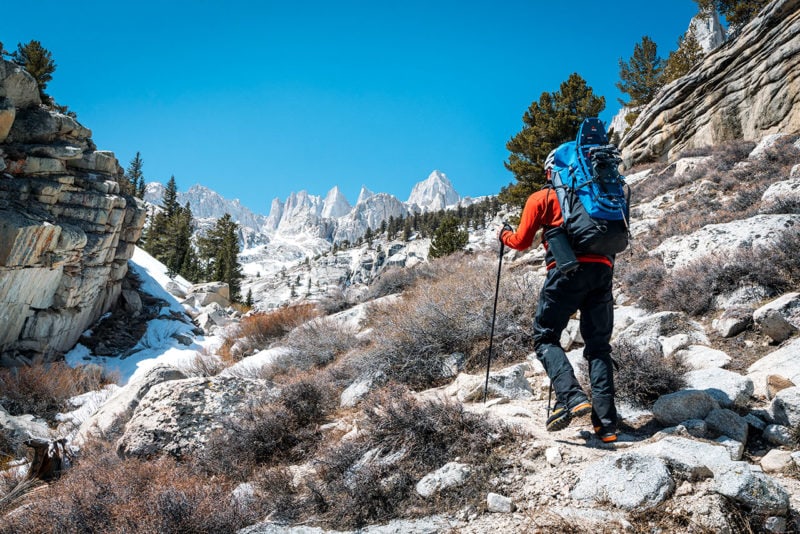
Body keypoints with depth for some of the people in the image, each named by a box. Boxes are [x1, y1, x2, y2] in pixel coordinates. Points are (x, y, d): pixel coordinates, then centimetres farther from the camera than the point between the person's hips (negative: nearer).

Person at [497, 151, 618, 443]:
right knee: (598, 345, 8)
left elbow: (521, 242, 11)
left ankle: (571, 397, -18)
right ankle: (606, 424, -1)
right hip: (603, 269, 4)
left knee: (545, 336, 6)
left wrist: (504, 234, 31)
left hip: (568, 269, -4)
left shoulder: (541, 197, 12)